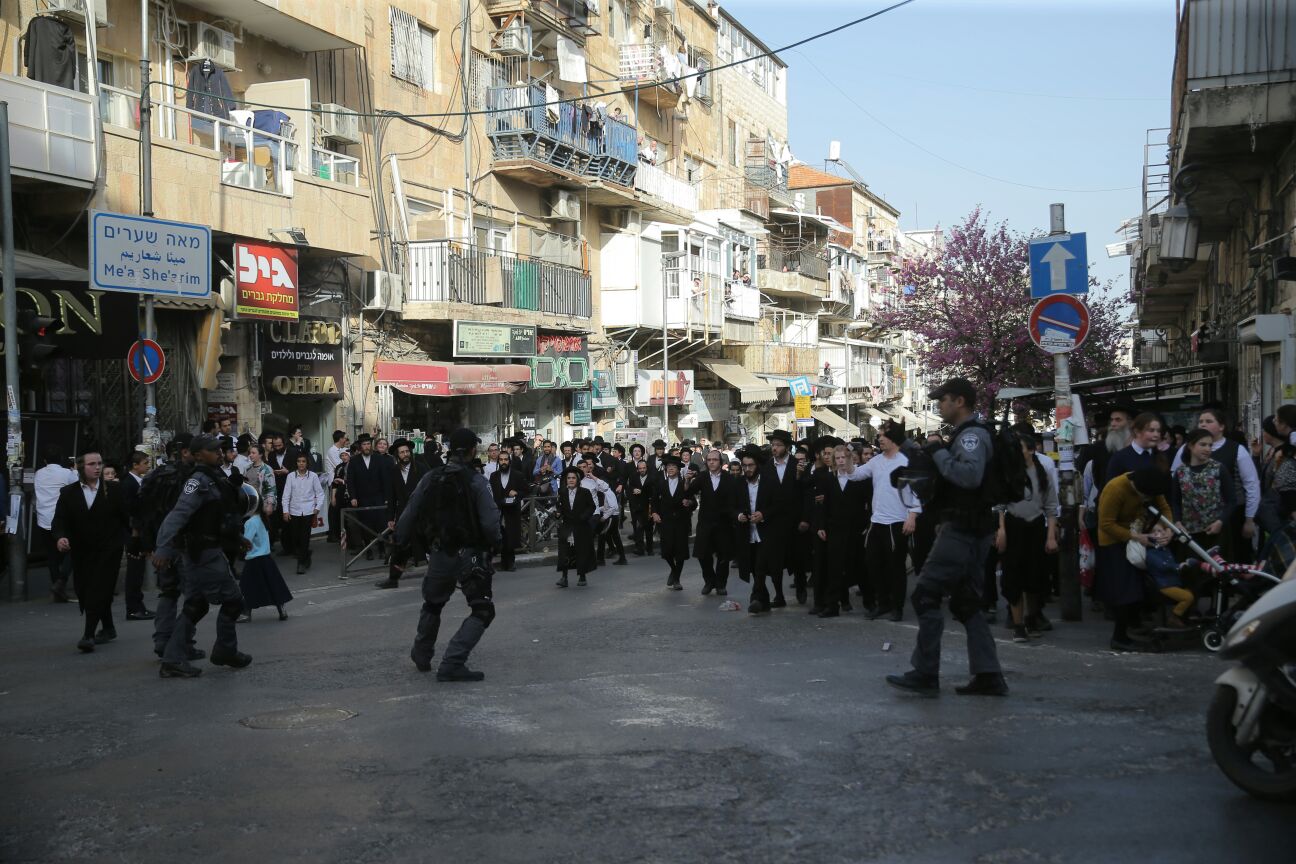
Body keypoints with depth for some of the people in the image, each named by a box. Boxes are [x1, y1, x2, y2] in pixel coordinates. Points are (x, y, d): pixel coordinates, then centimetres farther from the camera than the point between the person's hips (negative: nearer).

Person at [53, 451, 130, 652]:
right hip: (81, 551, 4)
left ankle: (88, 635, -16)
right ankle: (107, 628, 30)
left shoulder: (113, 490, 1)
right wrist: (60, 537, -24)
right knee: (84, 592, 11)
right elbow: (59, 520, -5)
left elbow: (126, 518, 1)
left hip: (108, 550, -3)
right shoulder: (68, 493, 4)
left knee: (98, 591, -13)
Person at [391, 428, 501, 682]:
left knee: (432, 604, 26)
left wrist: (401, 547, 12)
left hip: (439, 554, 5)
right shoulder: (476, 481, -14)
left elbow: (409, 516, 2)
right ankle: (452, 663, -9)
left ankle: (421, 656, 38)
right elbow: (490, 523, -18)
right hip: (470, 554, -5)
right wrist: (494, 544, 2)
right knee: (482, 610, 3)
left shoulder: (430, 479, 0)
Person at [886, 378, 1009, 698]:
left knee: (925, 595, -8)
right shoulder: (967, 435, 17)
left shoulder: (972, 435, -14)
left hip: (962, 530, -11)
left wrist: (938, 453, -20)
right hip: (970, 530, 11)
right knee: (965, 602, 12)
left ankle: (925, 674, -5)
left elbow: (970, 475, -30)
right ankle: (988, 676, 10)